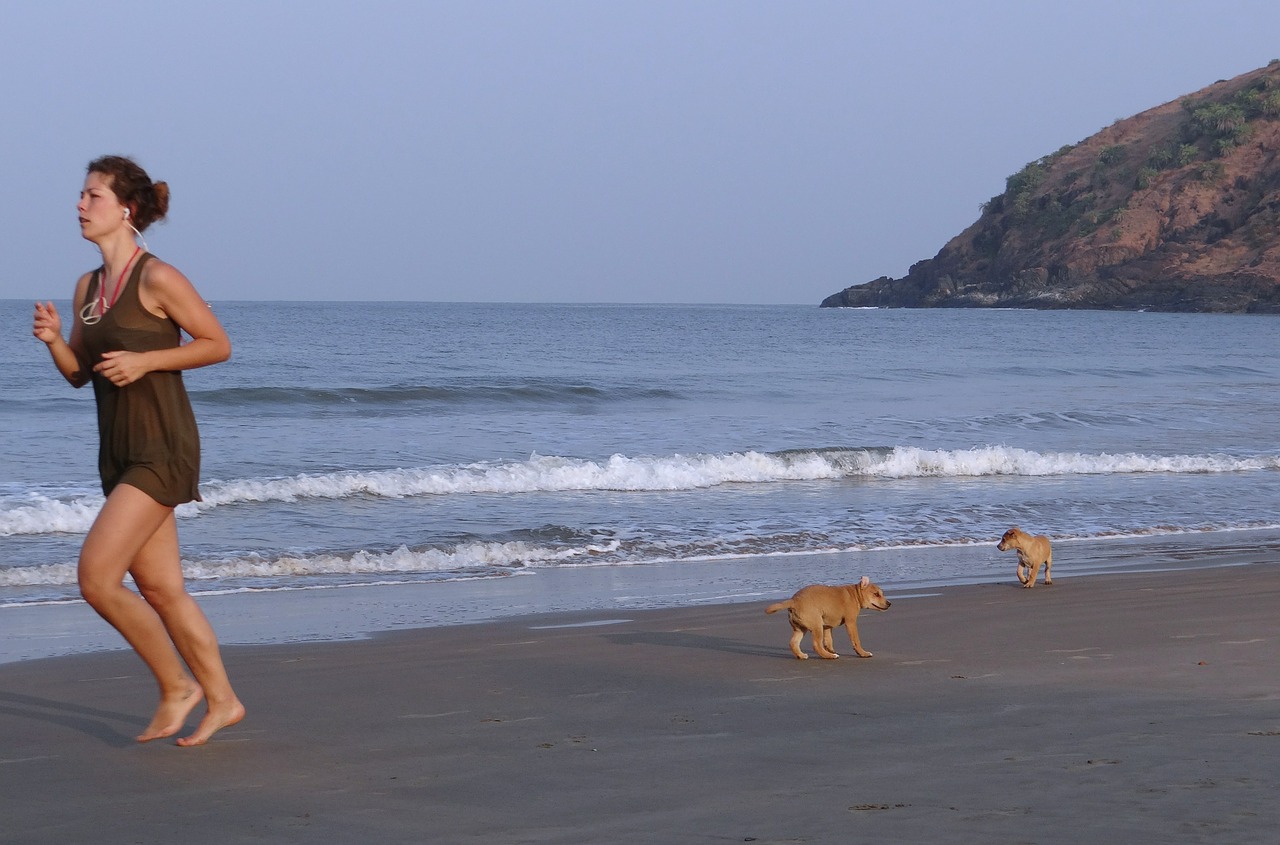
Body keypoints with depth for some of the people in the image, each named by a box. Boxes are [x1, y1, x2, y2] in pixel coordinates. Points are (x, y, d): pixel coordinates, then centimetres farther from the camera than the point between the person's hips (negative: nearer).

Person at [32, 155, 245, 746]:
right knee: (159, 589, 11)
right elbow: (79, 373, 16)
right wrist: (53, 340, -3)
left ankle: (178, 686, 3)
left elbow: (217, 344, -7)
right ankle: (221, 700, 23)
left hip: (162, 451, -8)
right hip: (119, 453, 8)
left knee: (96, 578, -13)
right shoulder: (87, 287, 11)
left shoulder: (157, 279, -12)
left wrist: (144, 361, -16)